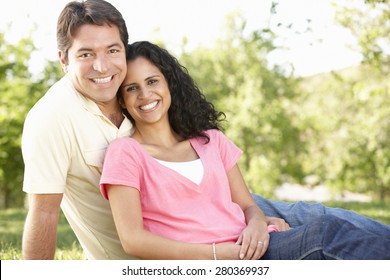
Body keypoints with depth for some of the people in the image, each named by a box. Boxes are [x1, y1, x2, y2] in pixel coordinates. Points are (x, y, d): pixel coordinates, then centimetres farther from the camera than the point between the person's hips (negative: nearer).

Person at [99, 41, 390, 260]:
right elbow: (133, 239, -5)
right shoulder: (125, 152, 4)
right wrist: (218, 254, -13)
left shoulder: (211, 140, 20)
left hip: (247, 251, 5)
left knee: (324, 230, -26)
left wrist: (257, 225, -9)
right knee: (325, 232, -28)